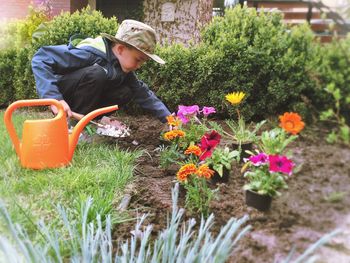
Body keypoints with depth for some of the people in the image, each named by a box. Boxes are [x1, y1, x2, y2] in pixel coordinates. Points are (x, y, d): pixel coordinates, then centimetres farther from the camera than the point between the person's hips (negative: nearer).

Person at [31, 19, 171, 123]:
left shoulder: (122, 66, -5)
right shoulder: (90, 53, -30)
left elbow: (141, 91, 1)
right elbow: (40, 60, -33)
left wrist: (167, 117, -8)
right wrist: (54, 98, -42)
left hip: (78, 97, 7)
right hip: (60, 92, -7)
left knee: (125, 92, -9)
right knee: (96, 73, -33)